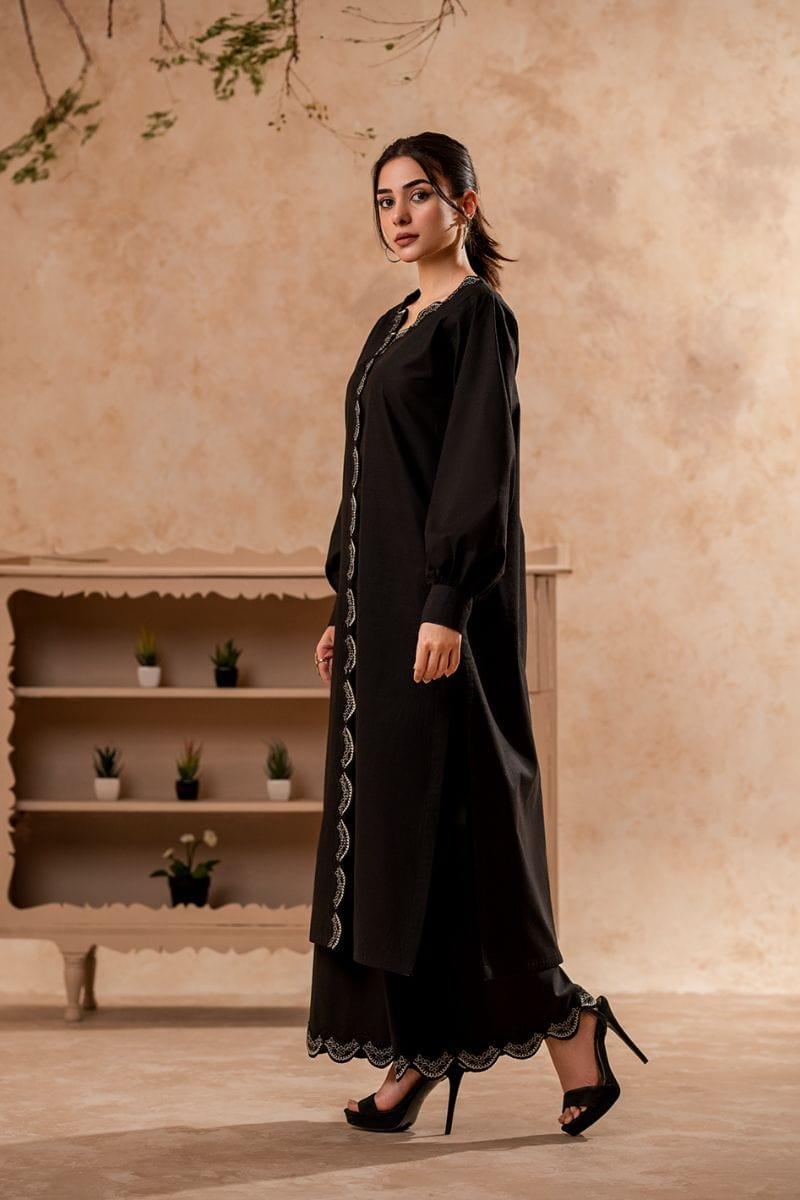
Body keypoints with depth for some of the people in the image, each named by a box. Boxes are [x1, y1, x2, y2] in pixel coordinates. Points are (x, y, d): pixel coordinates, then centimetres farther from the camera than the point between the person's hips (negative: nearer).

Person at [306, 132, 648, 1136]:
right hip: (380, 593, 9)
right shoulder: (393, 327, 18)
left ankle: (563, 1017, 3)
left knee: (444, 805, -9)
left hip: (437, 594, -9)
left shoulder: (480, 316, -7)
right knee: (386, 807, 6)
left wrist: (447, 606, -23)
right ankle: (418, 1050, 10)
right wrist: (343, 609, 17)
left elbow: (480, 466, -16)